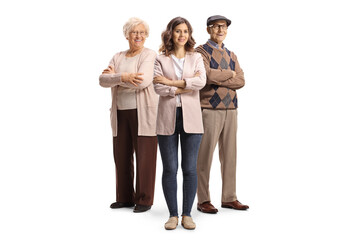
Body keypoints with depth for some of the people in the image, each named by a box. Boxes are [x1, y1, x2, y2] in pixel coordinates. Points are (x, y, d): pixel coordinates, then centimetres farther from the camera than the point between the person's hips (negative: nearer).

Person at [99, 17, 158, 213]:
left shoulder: (149, 55, -2)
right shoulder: (117, 57, 14)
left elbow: (142, 81, -18)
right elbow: (103, 80, -1)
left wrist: (114, 77, -8)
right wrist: (123, 77, -19)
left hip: (143, 113, -5)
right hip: (121, 113, 5)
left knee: (144, 157, -1)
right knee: (122, 156, 9)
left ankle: (144, 200, 9)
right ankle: (125, 198, 22)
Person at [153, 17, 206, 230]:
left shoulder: (196, 58, 10)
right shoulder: (161, 59, 8)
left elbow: (201, 81, -8)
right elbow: (158, 87, -6)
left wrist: (172, 82, -9)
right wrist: (185, 87, -9)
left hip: (190, 117, 1)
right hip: (168, 118, 0)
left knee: (190, 168, 2)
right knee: (170, 169, 2)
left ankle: (187, 214, 12)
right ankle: (173, 214, 12)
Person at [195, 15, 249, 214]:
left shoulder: (231, 55, 18)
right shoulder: (201, 51, 0)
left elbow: (241, 81, 4)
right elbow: (207, 74, -19)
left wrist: (218, 80, -9)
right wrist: (229, 74, -5)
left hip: (230, 109, 6)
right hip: (210, 110, -6)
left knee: (229, 155, 8)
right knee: (205, 156, -3)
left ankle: (229, 198, 16)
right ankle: (203, 200, 5)